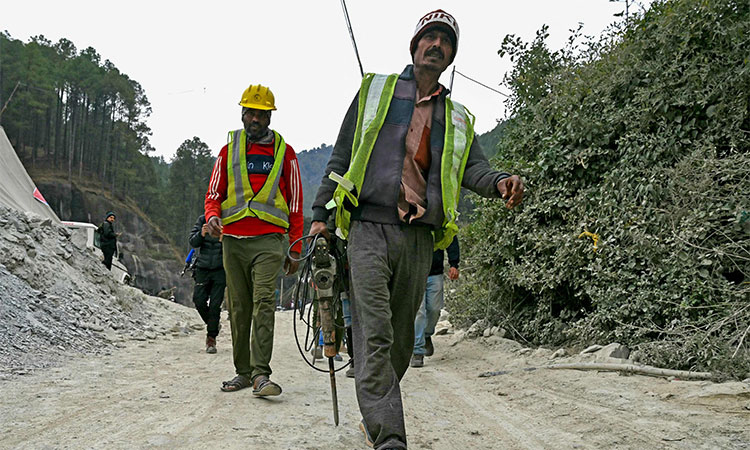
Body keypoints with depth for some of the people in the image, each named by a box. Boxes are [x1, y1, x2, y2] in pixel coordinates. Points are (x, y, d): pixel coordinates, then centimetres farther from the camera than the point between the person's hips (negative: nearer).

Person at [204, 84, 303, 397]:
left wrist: (295, 250, 6)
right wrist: (212, 217, -10)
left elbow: (295, 203, 9)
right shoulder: (228, 151, 14)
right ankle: (243, 371, 14)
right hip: (233, 240, 3)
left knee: (264, 303, -15)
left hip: (268, 240, -3)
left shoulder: (284, 152, 8)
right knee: (238, 308, 6)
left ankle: (261, 374, -17)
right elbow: (214, 194, 15)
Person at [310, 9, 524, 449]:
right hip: (370, 229, -3)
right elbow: (342, 156, 13)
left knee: (401, 338, 10)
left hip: (419, 238, 4)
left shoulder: (458, 118, 20)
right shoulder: (376, 90, 13)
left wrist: (500, 182, -19)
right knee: (375, 337, -15)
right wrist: (320, 213, 7)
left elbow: (474, 166, 5)